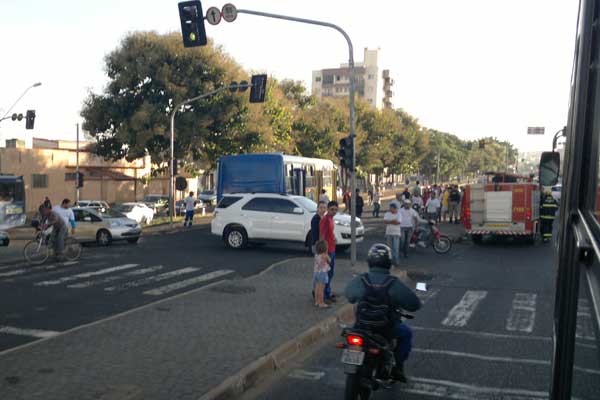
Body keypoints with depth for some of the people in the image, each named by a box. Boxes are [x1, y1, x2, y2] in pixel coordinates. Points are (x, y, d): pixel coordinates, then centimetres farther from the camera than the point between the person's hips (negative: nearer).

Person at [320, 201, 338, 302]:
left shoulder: (331, 219, 9)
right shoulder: (325, 219, -20)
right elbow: (321, 236, -23)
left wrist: (333, 237, 8)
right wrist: (324, 251, -24)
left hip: (332, 249, 10)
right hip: (327, 250, -10)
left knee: (330, 272, 18)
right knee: (327, 273, 0)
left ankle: (328, 291, 30)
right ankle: (327, 294, 9)